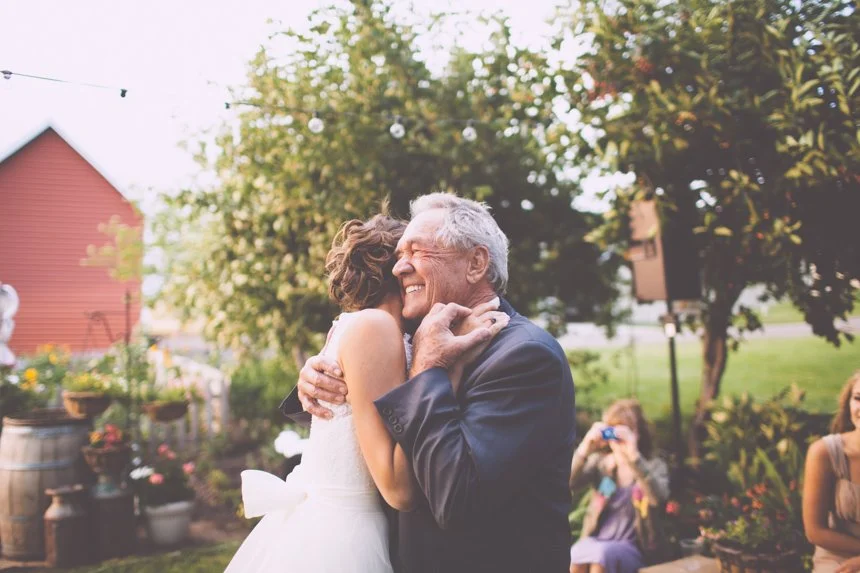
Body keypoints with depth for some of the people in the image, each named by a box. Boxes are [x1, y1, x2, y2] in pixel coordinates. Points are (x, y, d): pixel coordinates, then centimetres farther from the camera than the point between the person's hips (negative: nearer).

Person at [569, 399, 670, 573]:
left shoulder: (654, 466, 1)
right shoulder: (599, 461, 7)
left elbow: (659, 497, -23)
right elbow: (568, 483, -11)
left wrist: (634, 455, -33)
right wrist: (584, 449, -27)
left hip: (632, 548, -2)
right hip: (595, 541, 2)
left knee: (602, 554, -35)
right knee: (573, 558, -32)